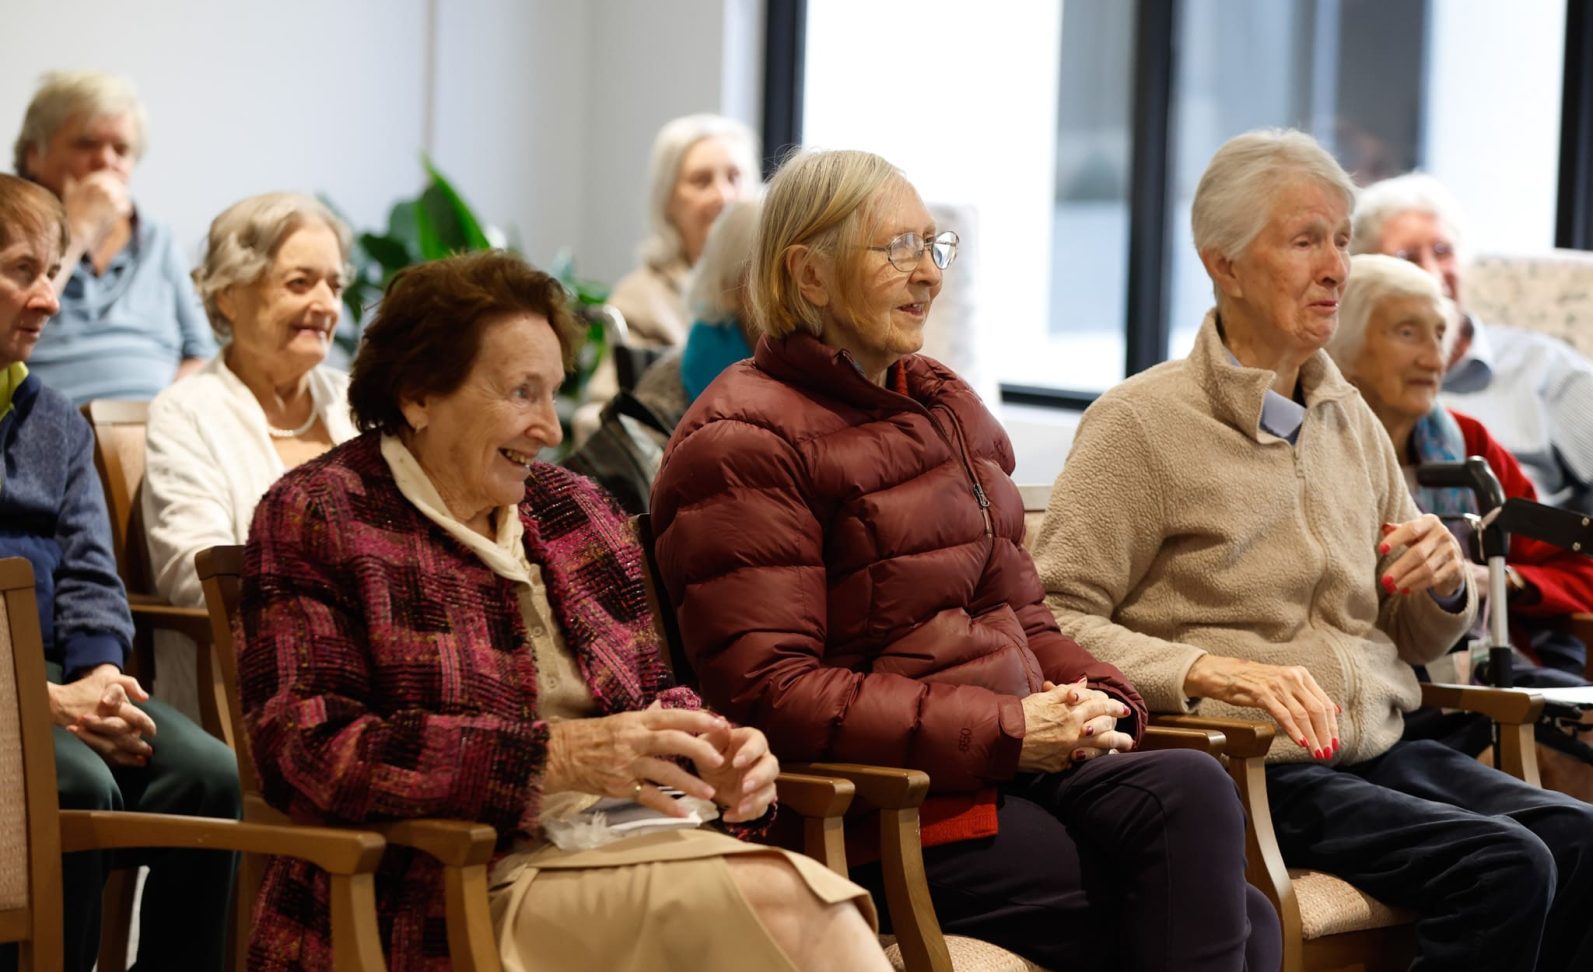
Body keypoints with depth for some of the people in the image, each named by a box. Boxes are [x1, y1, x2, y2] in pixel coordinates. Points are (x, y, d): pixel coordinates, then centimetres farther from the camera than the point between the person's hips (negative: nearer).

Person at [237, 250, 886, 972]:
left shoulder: (574, 509, 20)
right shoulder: (314, 516, 0)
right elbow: (305, 748, -12)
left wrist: (708, 753, -2)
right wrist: (552, 756, -19)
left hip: (617, 850, 6)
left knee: (806, 899, -27)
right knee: (775, 896, -29)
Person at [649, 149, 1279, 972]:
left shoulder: (944, 402, 22)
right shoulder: (743, 443, -5)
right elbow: (771, 694, -14)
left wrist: (1091, 700, 2)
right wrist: (1006, 732, -17)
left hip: (1018, 762, 8)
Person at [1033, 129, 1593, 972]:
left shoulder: (1350, 418, 18)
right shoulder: (1139, 422, -4)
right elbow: (1051, 623, -12)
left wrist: (1445, 587, 3)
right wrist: (1210, 670, -24)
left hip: (1383, 750, 7)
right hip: (1253, 771, -7)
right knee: (1501, 868, -26)